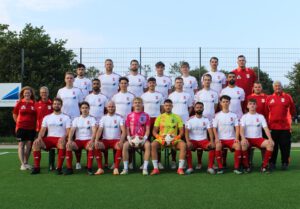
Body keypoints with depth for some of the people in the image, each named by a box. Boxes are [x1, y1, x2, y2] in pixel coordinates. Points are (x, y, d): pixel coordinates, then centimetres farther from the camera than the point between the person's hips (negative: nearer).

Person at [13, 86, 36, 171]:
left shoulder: (34, 103, 2)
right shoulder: (19, 103, 2)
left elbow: (37, 115, 9)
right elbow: (14, 114, 11)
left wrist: (34, 123, 0)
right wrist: (19, 122, 5)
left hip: (31, 128, 1)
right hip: (21, 127, -1)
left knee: (29, 145, 5)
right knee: (21, 145, -3)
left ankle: (26, 163, 19)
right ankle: (22, 164, -1)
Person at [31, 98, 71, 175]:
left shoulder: (66, 118, 9)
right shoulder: (47, 117, 17)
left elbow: (68, 131, -1)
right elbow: (43, 130, 10)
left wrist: (64, 137, -23)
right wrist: (39, 137, -12)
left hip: (60, 139, -3)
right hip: (49, 139, 3)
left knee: (62, 144, -39)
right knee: (36, 143, -25)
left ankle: (59, 168, -30)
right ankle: (37, 167, -19)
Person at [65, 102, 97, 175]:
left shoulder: (92, 119, 6)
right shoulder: (76, 119, 12)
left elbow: (94, 131, -8)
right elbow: (72, 130, 1)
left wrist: (92, 140, -27)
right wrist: (69, 140, -18)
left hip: (88, 140, -2)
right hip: (78, 140, 2)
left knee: (91, 146, -36)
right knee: (68, 145, -27)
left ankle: (89, 168, -30)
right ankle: (69, 168, -22)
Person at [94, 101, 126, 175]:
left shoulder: (119, 117, 2)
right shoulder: (103, 118, 9)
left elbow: (123, 131, -8)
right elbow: (99, 130, 0)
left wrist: (121, 141, -26)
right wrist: (96, 140, -19)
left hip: (116, 140, -2)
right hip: (105, 140, 2)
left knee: (120, 147, -35)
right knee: (96, 146, -27)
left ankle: (116, 168, -26)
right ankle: (100, 168, -21)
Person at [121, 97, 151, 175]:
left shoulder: (146, 116, 5)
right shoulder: (129, 116, 9)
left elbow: (147, 129, 1)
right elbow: (127, 129, 7)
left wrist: (144, 138, -15)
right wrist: (129, 138, -10)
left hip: (142, 138, -1)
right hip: (132, 138, 1)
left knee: (148, 145, -33)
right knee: (125, 145, -29)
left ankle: (145, 168, -29)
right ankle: (125, 168, -20)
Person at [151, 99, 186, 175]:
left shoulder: (177, 117, 9)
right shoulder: (159, 117, 9)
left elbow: (181, 131, 5)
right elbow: (154, 131, 6)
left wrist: (176, 137, -15)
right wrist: (159, 137, -15)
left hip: (174, 139, 0)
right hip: (161, 139, 0)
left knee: (183, 145, -31)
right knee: (153, 145, -31)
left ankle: (180, 168, -27)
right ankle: (155, 168, -27)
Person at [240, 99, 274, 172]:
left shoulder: (261, 116, 9)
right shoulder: (244, 117, 5)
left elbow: (266, 128, 0)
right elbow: (241, 129, -6)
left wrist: (270, 139, -17)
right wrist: (243, 138, -26)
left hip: (258, 139, 2)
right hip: (248, 139, -2)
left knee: (270, 144, -27)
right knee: (243, 144, -37)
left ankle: (264, 165, -14)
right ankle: (246, 166, -18)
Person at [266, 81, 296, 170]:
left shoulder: (287, 97, 3)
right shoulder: (269, 98, 5)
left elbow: (292, 110, 10)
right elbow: (266, 111, 7)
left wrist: (287, 117, 9)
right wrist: (268, 122, 6)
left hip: (285, 126, -1)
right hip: (273, 126, 1)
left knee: (285, 146, 3)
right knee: (273, 146, 8)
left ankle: (285, 163, 13)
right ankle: (272, 163, 16)